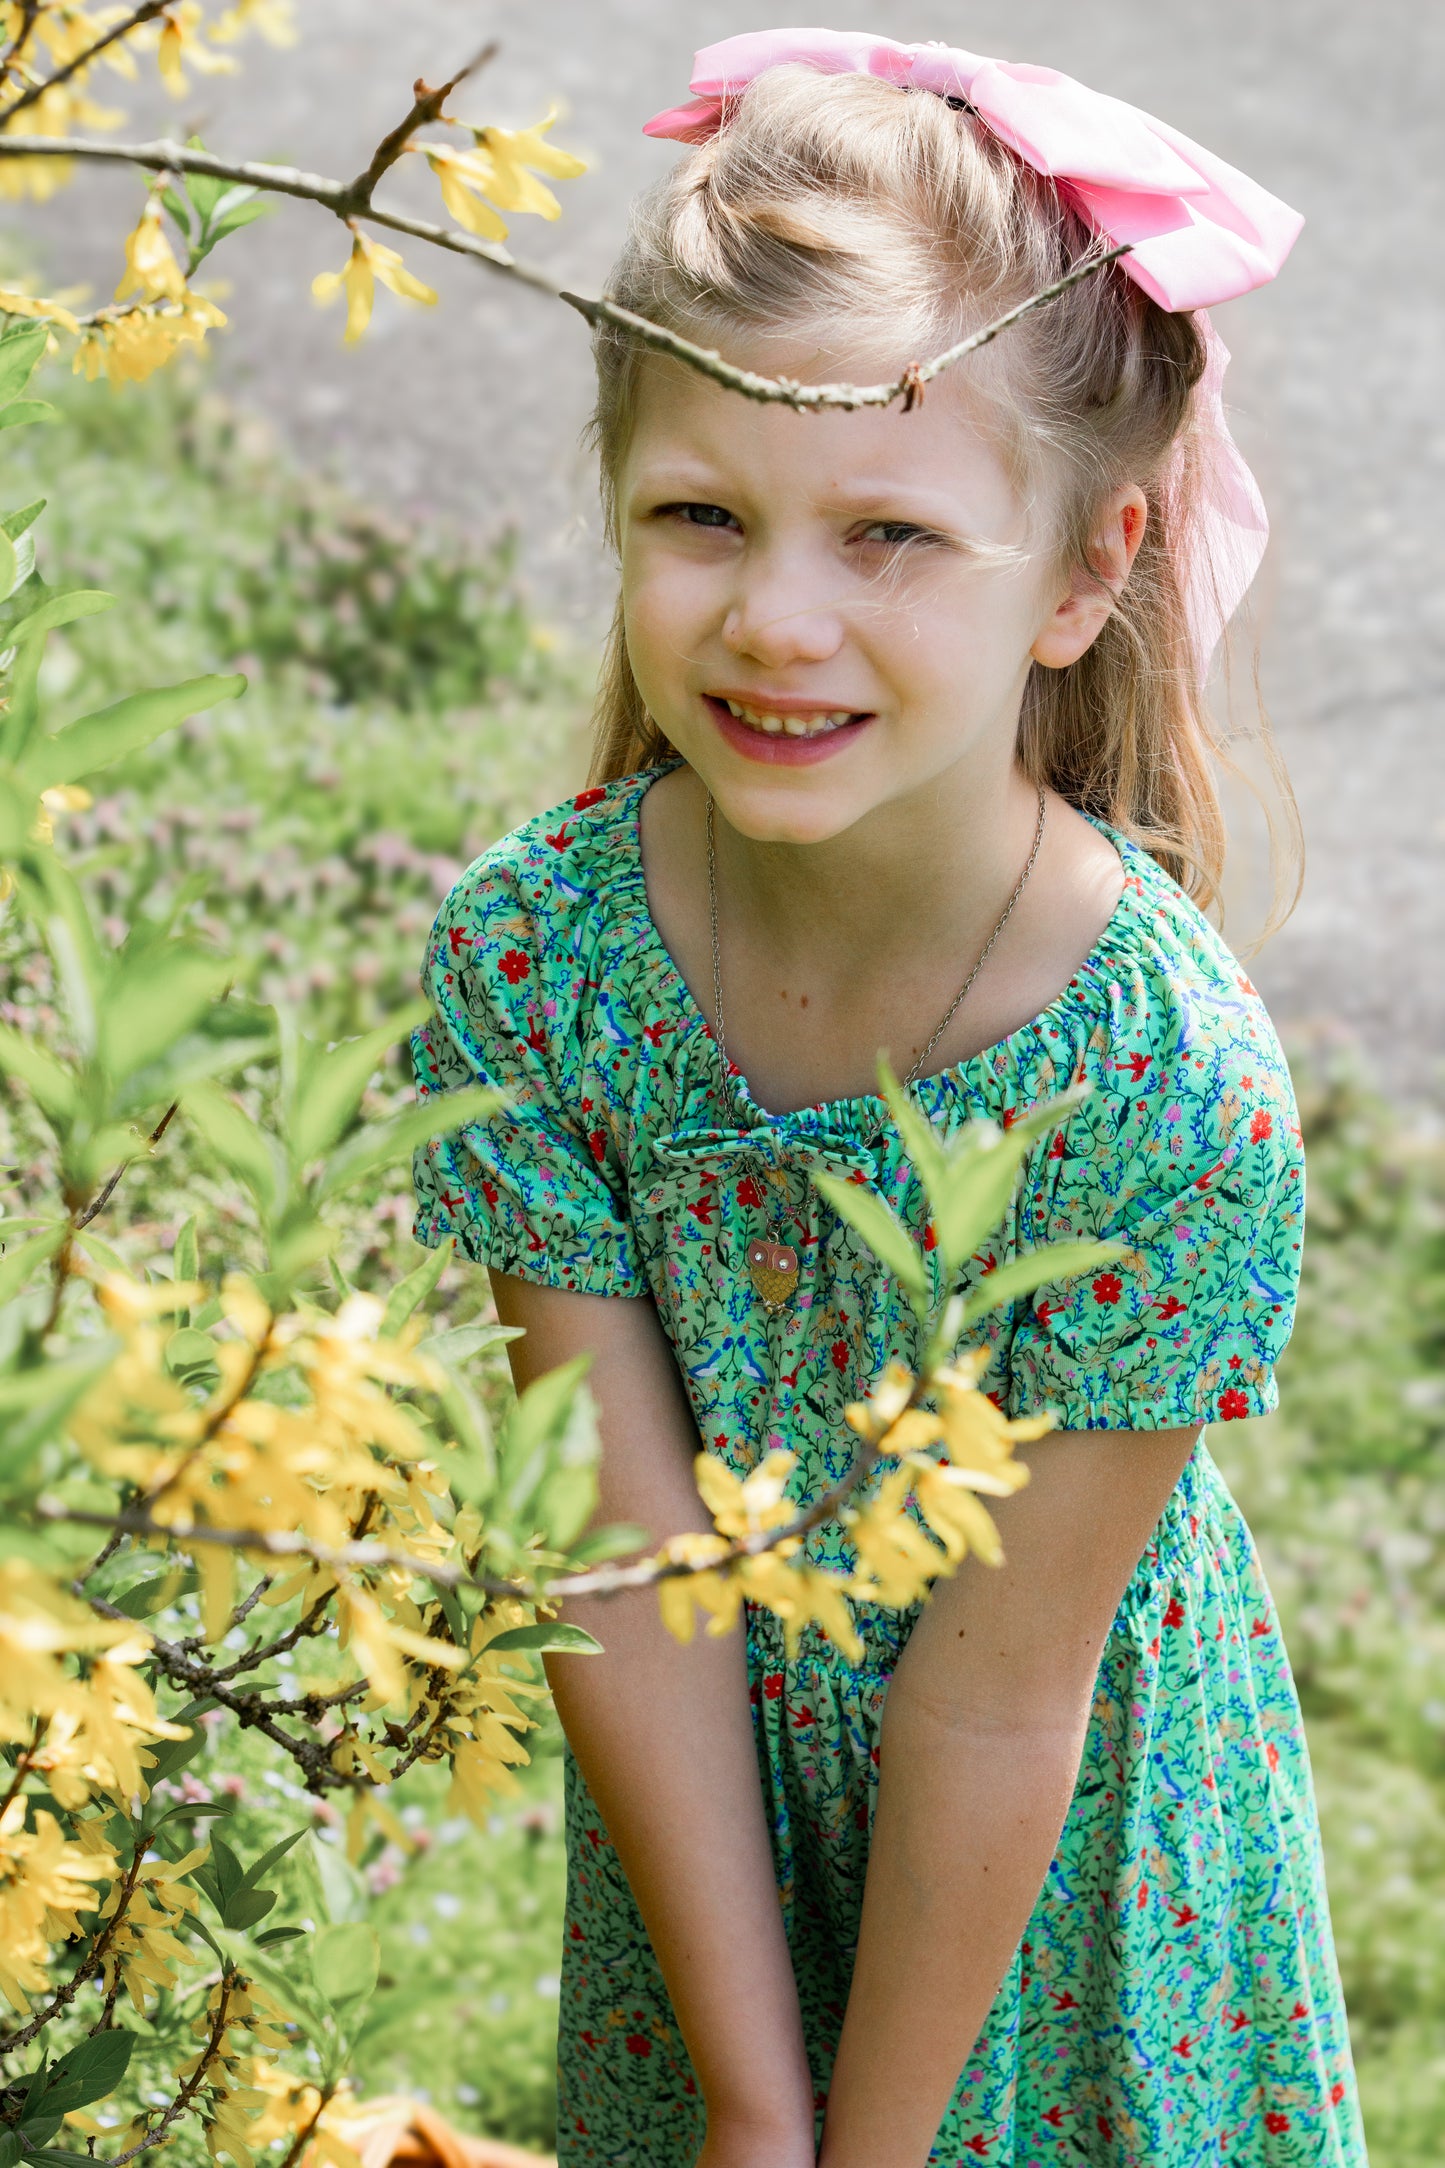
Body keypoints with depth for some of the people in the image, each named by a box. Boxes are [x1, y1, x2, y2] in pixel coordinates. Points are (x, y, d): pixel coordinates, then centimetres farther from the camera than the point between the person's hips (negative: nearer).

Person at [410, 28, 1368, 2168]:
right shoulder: (527, 958, -22)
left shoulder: (1176, 1084, -30)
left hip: (1067, 1835, -2)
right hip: (704, 1793, 2)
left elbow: (1001, 1689, -22)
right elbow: (633, 1564, -17)